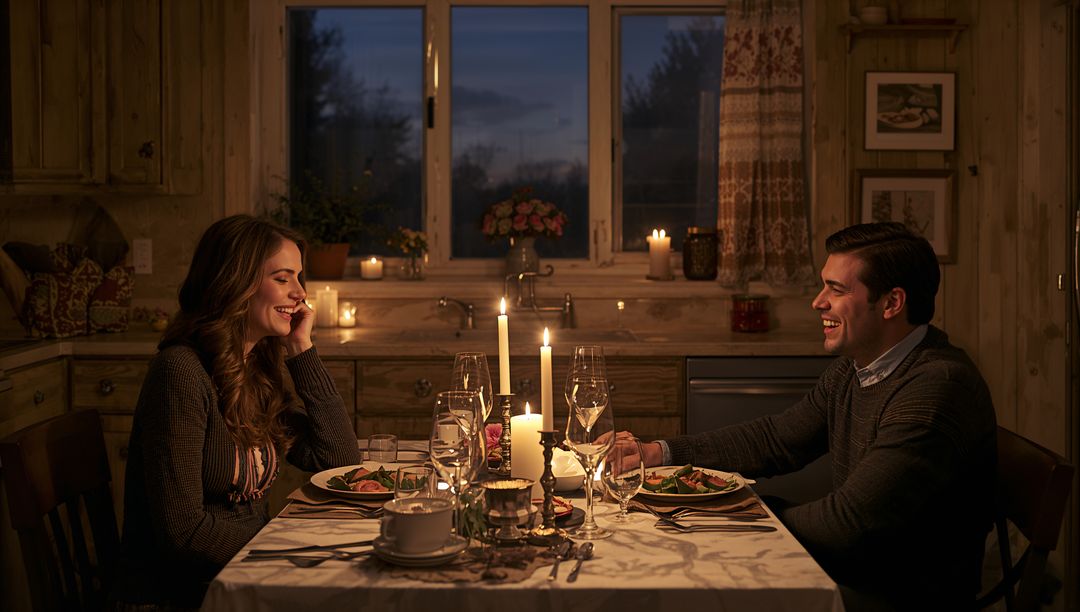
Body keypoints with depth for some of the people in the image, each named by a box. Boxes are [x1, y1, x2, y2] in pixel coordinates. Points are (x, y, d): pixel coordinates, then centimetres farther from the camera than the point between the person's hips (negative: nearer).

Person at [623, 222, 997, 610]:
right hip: (847, 577, 8)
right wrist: (657, 453, 4)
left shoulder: (938, 388, -26)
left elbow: (848, 524, -27)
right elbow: (777, 440, 12)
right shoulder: (852, 367, 5)